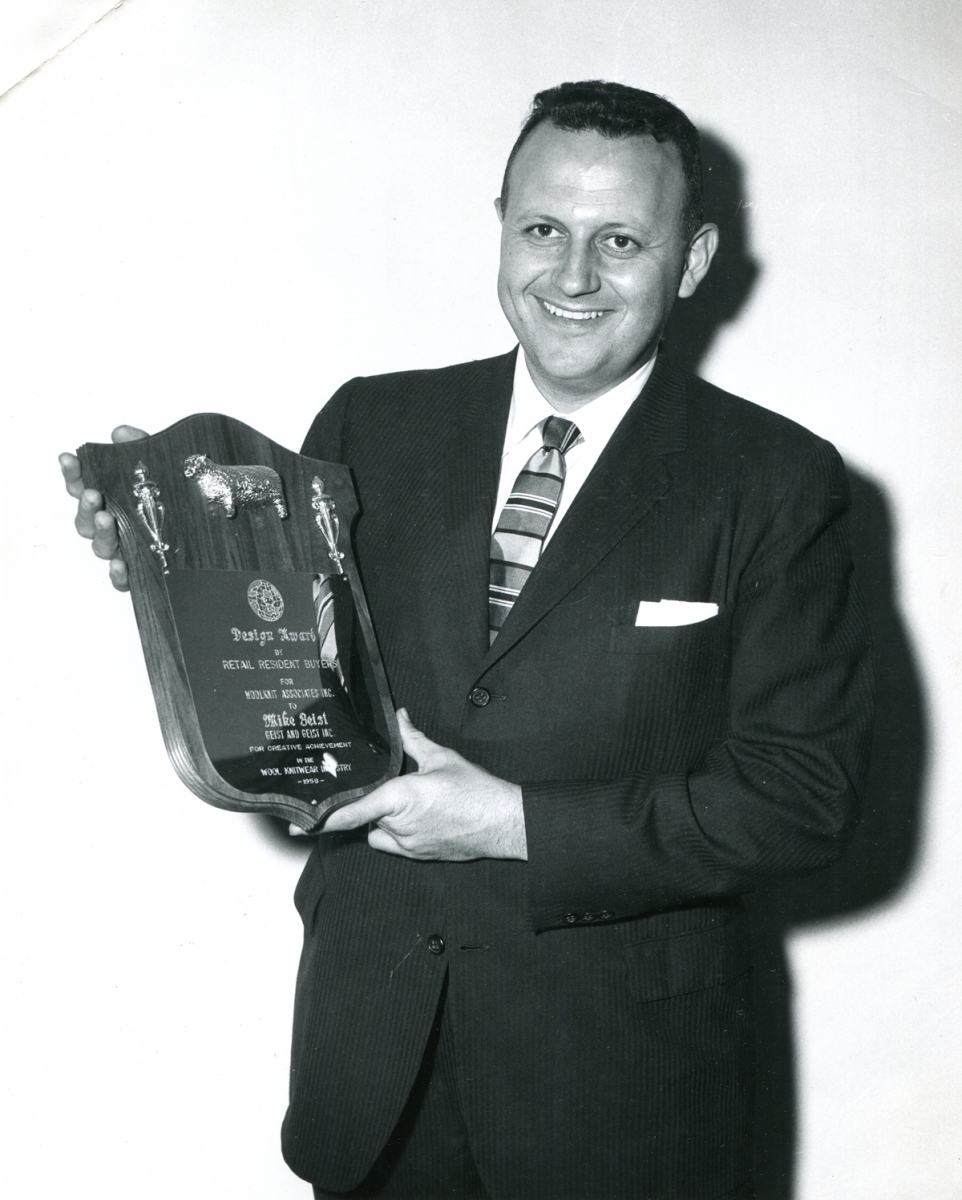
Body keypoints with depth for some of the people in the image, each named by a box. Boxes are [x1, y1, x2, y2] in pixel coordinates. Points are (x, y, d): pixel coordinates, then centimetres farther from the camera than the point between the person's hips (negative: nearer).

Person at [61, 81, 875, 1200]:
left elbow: (804, 793, -11)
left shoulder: (777, 483, -8)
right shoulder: (369, 426, 0)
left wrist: (520, 824, -17)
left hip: (619, 1058, -2)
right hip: (371, 1017, 3)